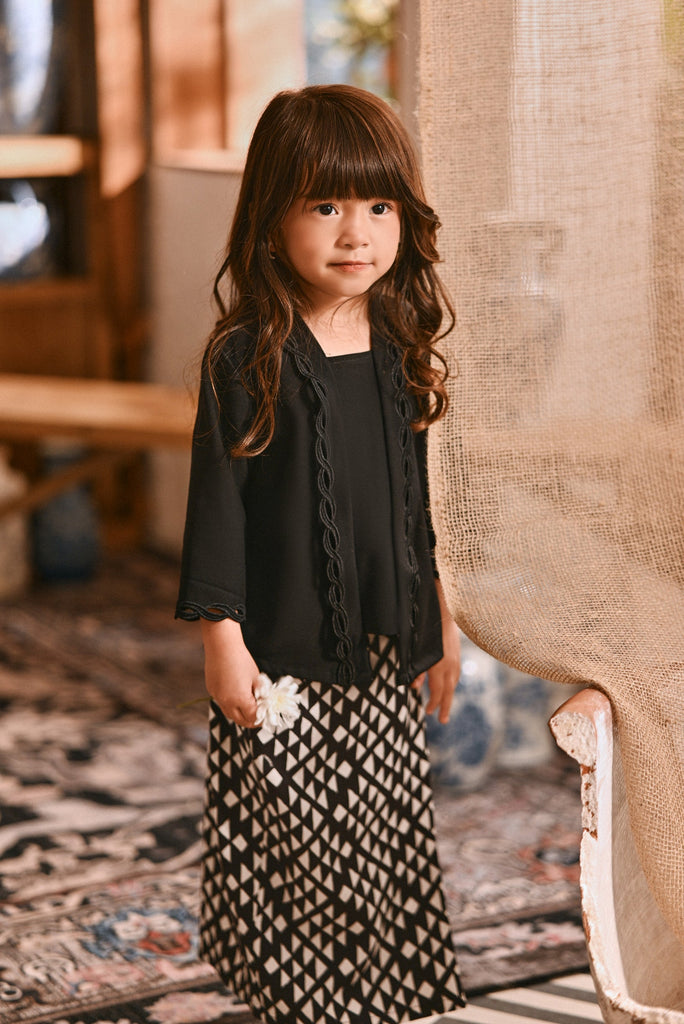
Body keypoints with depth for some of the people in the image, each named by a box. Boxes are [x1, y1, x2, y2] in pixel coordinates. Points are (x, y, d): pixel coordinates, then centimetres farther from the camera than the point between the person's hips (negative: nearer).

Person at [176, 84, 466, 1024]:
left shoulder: (397, 352, 6)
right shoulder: (247, 360, -11)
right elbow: (217, 500, -10)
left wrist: (439, 620, 16)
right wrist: (222, 638, -13)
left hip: (384, 653, 5)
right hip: (285, 650, -5)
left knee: (388, 834, 13)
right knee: (295, 840, 1)